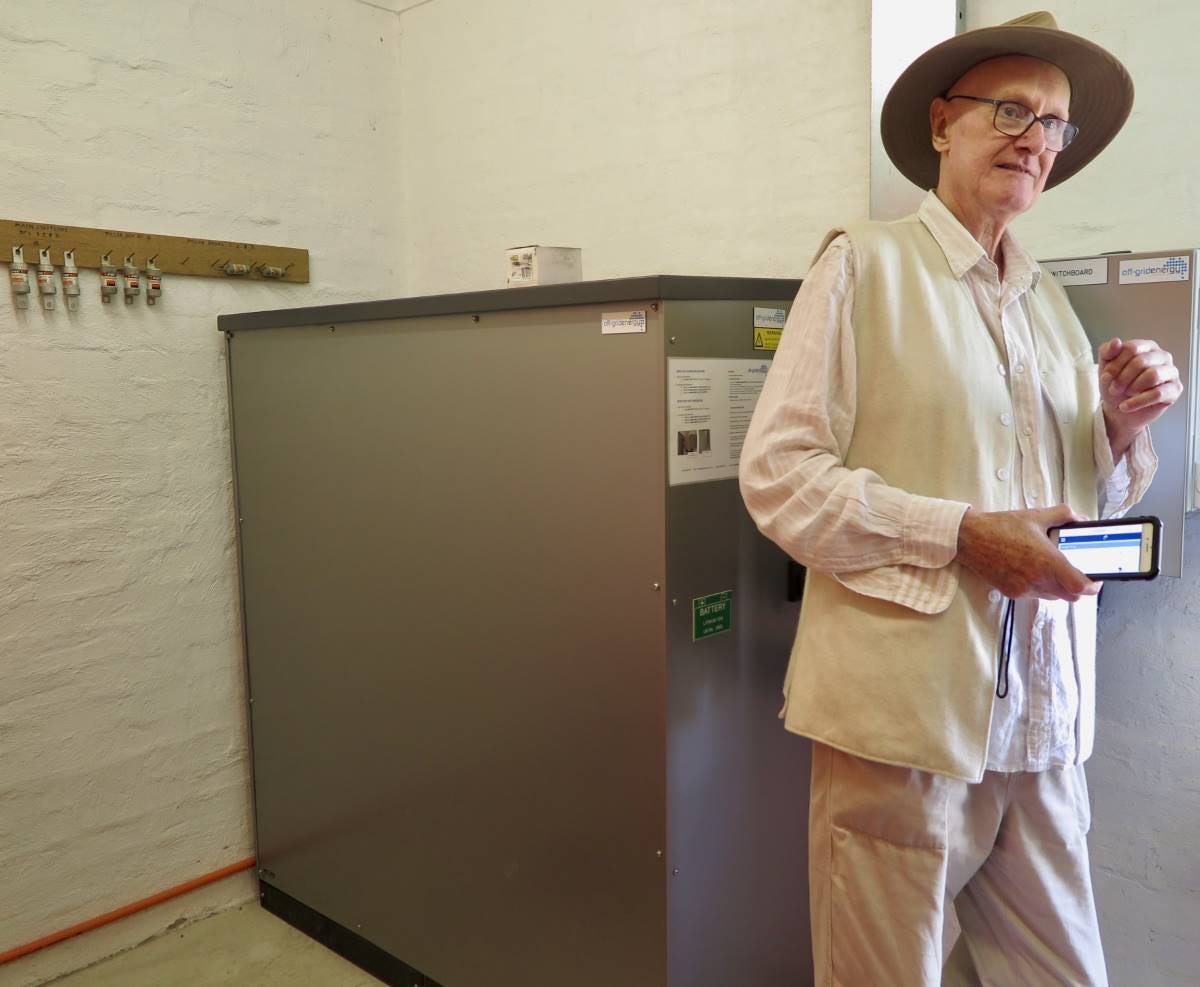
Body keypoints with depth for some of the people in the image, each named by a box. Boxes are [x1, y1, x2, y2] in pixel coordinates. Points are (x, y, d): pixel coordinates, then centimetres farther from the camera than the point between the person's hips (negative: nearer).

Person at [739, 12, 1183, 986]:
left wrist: (1123, 427, -1)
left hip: (1044, 720, 6)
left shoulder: (1050, 300, 15)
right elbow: (776, 474, -12)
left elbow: (1085, 503, 19)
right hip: (904, 710, -5)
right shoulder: (866, 265, -3)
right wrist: (961, 535, -19)